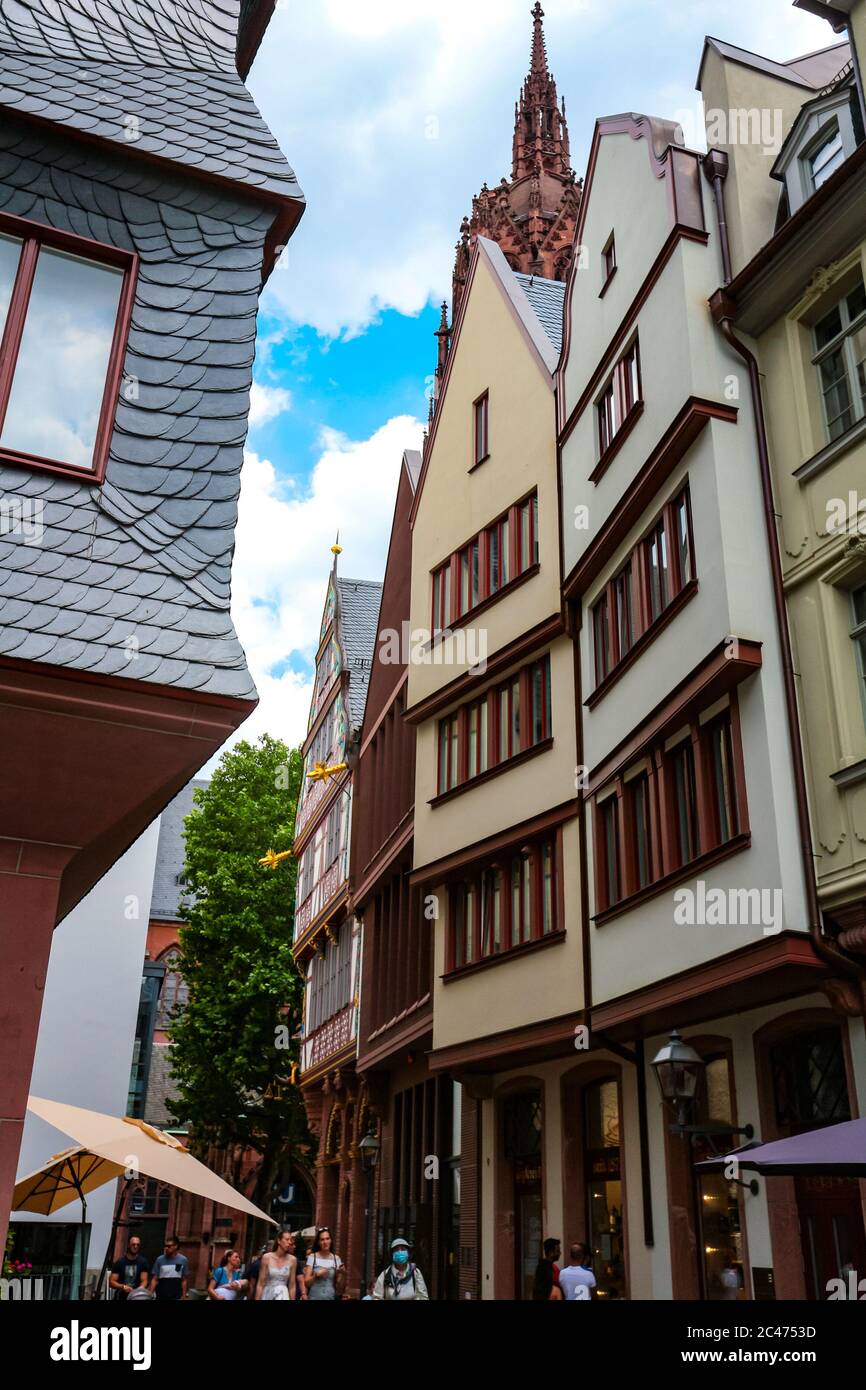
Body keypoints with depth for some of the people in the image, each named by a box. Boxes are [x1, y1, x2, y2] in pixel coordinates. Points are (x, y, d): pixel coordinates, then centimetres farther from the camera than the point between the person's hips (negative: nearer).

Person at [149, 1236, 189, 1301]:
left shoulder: (183, 1260, -3)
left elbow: (184, 1280, 3)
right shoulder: (160, 1259, -4)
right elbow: (154, 1279, -1)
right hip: (161, 1296, 0)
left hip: (176, 1297, 0)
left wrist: (184, 1296, 0)